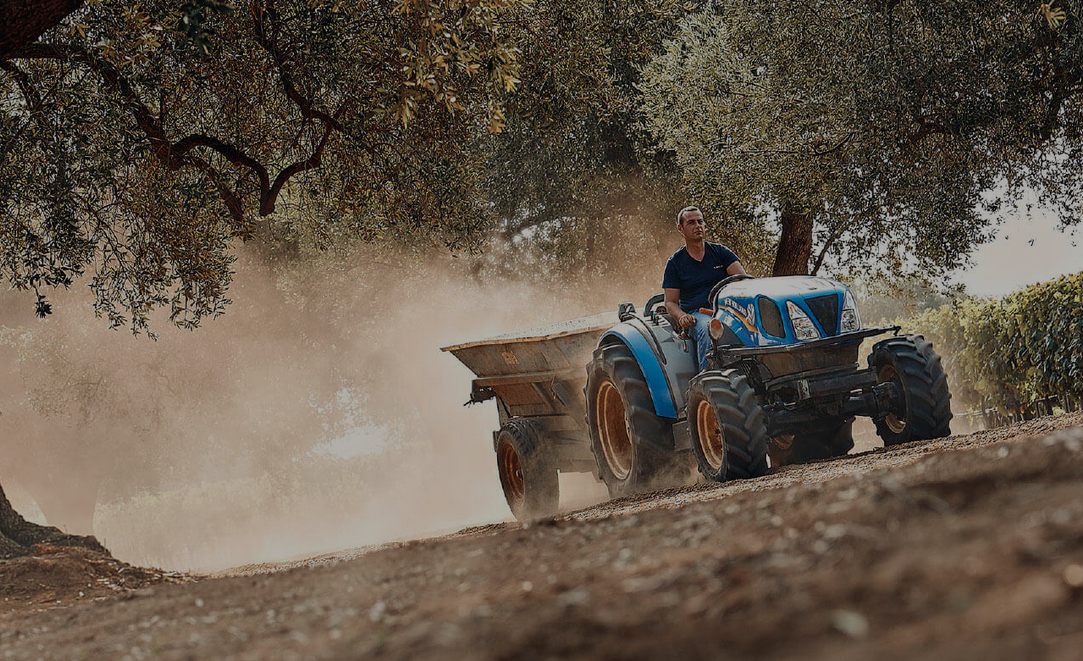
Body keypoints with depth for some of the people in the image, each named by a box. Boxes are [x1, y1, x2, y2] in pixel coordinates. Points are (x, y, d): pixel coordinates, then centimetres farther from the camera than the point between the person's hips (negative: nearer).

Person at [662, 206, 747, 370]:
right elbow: (670, 302, 9)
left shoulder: (720, 252, 15)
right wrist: (681, 316, -14)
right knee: (708, 331, -39)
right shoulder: (675, 263, 12)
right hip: (697, 314, -1)